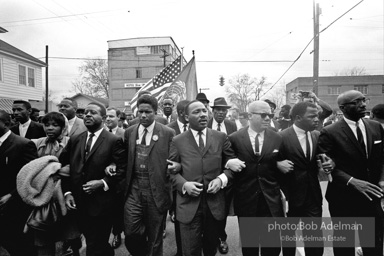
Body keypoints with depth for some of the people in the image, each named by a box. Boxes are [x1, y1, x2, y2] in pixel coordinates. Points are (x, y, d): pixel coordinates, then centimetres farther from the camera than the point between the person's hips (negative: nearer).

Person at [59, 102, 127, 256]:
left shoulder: (114, 141, -9)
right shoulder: (74, 140, 7)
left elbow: (122, 169, -11)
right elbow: (65, 167, 10)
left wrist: (103, 183, -19)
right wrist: (67, 192, 0)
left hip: (101, 204, -5)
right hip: (79, 203, 5)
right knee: (95, 243, 20)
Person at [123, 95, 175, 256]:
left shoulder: (168, 133, -4)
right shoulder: (129, 132, 7)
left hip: (156, 191, -2)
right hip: (133, 190, 3)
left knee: (155, 239, 11)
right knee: (131, 233, 4)